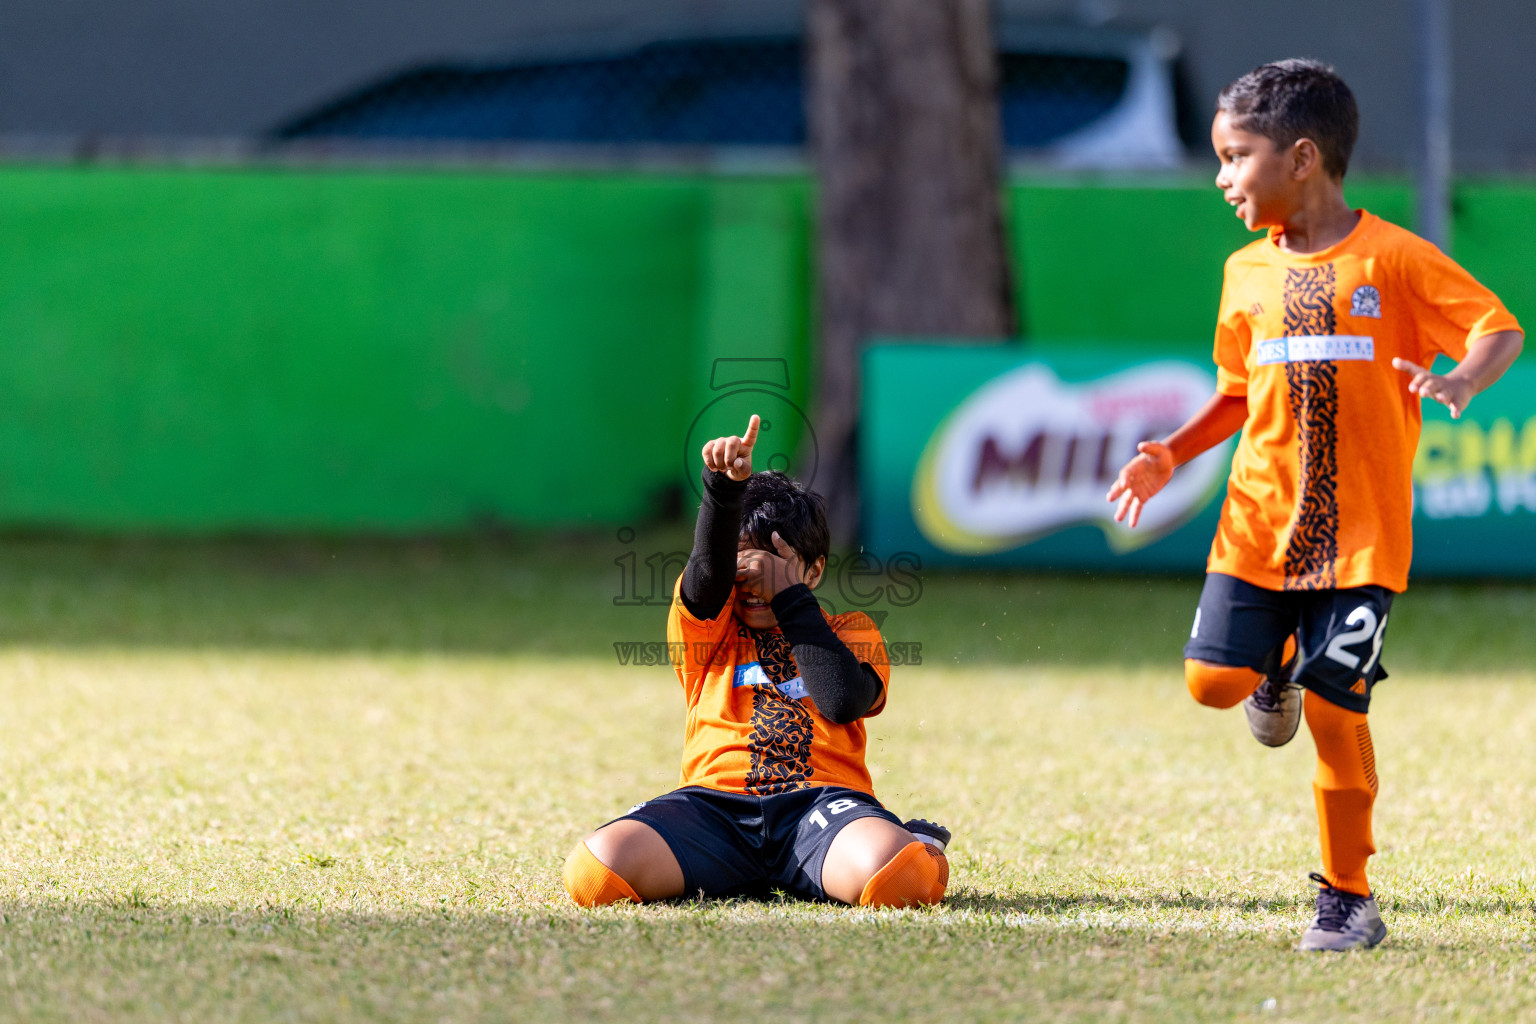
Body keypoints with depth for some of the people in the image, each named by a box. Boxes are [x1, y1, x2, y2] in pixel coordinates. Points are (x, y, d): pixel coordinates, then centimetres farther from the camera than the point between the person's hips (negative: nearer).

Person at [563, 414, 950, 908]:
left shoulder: (851, 632, 20)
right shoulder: (708, 625, 20)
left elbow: (843, 702, -3)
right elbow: (709, 570, -5)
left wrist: (789, 595, 3)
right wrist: (724, 485, -25)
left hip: (822, 800, -2)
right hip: (714, 802, 2)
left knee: (890, 872, -39)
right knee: (596, 868, -29)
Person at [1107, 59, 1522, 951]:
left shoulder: (1393, 259, -7)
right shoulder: (1247, 274, 9)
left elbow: (1501, 329, -7)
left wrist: (1462, 381, -28)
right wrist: (1171, 454, 8)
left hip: (1361, 534, -5)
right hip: (1259, 525, 5)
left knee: (1335, 709, -9)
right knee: (1213, 679, -7)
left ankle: (1350, 897, 4)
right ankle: (1278, 665, 30)